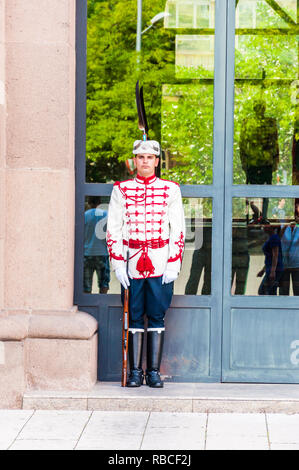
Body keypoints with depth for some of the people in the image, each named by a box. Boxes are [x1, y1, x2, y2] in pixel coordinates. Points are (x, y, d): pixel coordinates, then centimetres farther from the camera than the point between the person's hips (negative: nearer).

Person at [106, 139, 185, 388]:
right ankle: (135, 372, 9)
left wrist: (174, 265, -4)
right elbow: (113, 229, 5)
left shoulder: (170, 189, 5)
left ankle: (154, 372, 9)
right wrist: (118, 264, -4)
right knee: (134, 318, 3)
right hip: (132, 264, 0)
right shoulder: (122, 189, 6)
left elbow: (178, 229, 4)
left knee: (157, 318, 2)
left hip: (161, 265, 0)